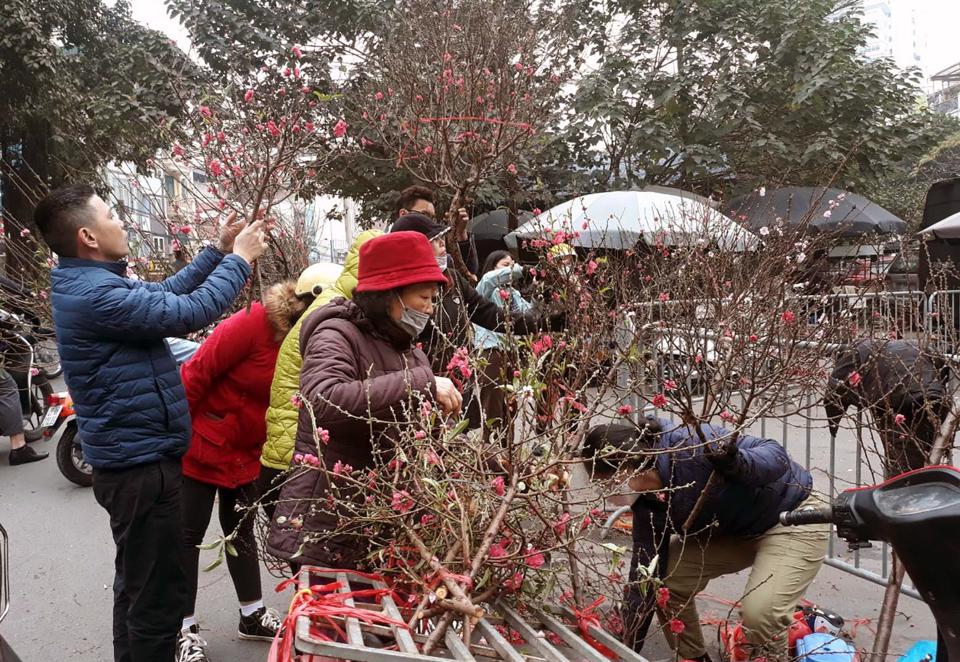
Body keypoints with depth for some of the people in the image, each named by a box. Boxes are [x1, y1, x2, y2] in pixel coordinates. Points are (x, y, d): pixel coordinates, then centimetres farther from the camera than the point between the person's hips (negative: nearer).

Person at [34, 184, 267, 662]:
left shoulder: (87, 285, 9)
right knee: (157, 592, 1)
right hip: (141, 463, -11)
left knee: (136, 583, 26)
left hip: (132, 456, 11)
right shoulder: (96, 295, -24)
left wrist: (219, 251, 12)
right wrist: (239, 259, -12)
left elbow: (166, 293, 17)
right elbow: (190, 312, -24)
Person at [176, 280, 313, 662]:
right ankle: (183, 629, 21)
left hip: (248, 452, 7)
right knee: (188, 534, 7)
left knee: (241, 531, 18)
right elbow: (197, 373, -23)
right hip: (200, 443, -6)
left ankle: (253, 616, 31)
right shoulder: (256, 321, -28)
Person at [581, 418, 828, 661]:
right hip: (735, 530, 7)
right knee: (665, 580, -4)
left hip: (794, 519, -7)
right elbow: (644, 575, -6)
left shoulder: (689, 444, -33)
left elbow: (776, 455, -30)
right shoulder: (646, 501, -10)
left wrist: (736, 463, -53)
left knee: (760, 611, -27)